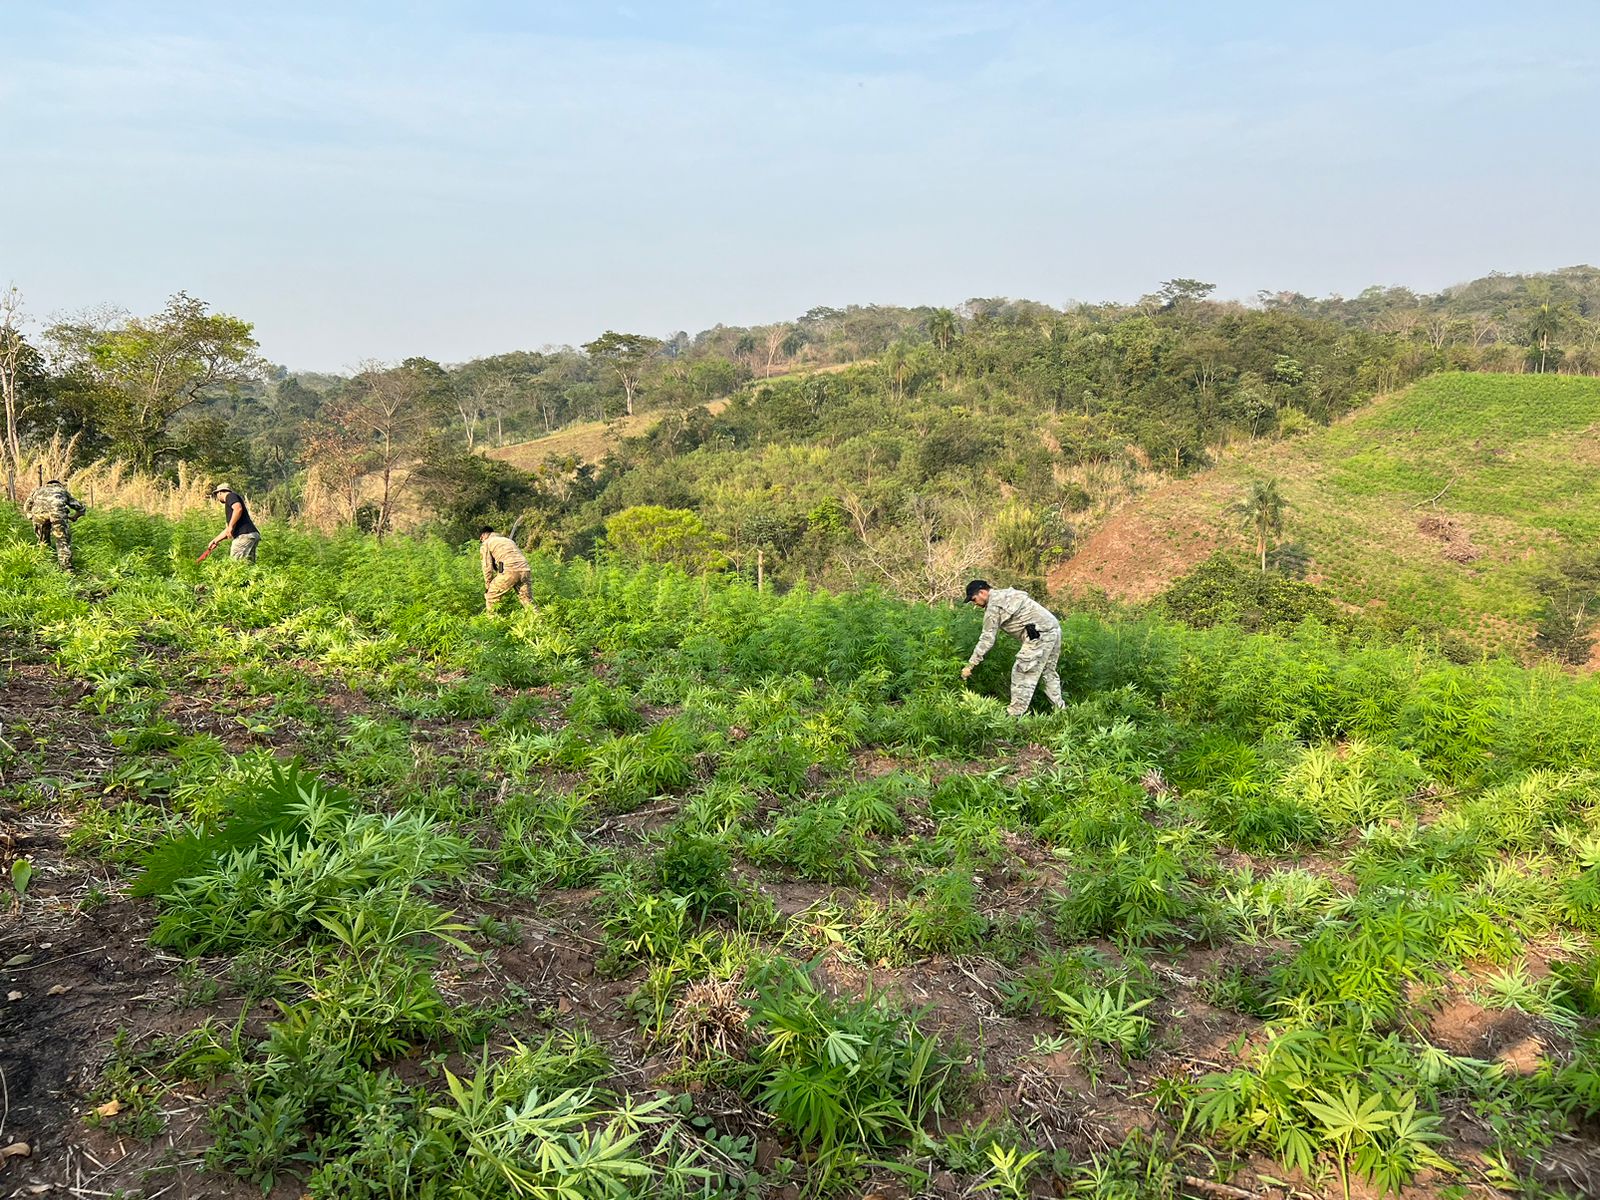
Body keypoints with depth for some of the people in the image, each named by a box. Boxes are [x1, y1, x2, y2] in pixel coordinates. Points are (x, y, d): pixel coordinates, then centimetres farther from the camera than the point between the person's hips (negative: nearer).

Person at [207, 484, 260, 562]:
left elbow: (238, 508, -18)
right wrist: (215, 540, 37)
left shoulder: (230, 496, 5)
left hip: (244, 535, -10)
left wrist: (230, 526, -14)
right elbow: (228, 530, 35)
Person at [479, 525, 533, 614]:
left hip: (509, 570, -6)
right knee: (528, 601, 11)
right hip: (524, 569, 6)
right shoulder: (508, 540, 34)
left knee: (491, 597, 9)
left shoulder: (487, 543, 15)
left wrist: (488, 586, 17)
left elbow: (487, 567, 8)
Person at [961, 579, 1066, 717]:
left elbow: (987, 638, -9)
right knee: (1048, 672, 20)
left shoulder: (993, 606, -7)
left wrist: (970, 664, -5)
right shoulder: (1006, 593, 20)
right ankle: (1061, 709, 26)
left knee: (1022, 673, -6)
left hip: (1040, 634, -10)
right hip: (1054, 628, 10)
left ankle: (1015, 714, -5)